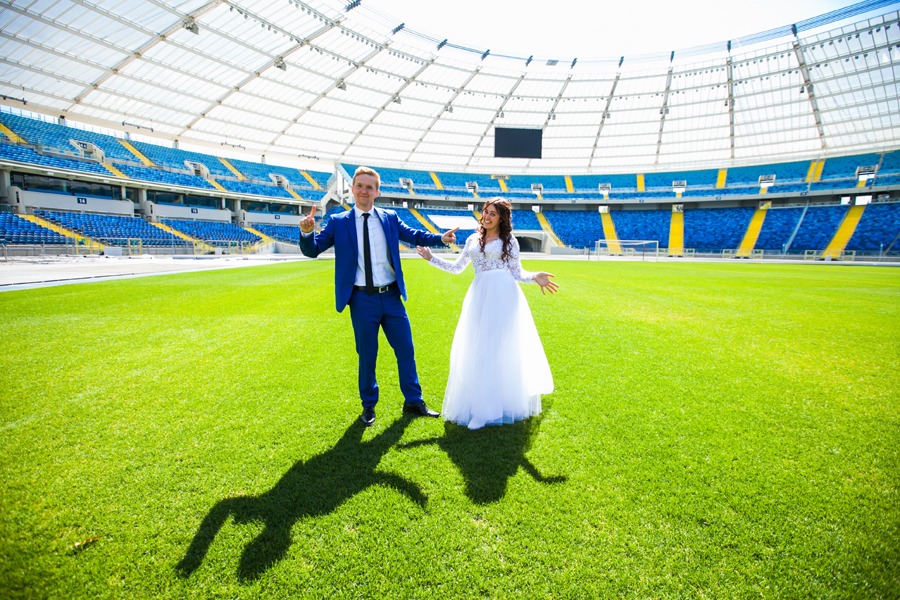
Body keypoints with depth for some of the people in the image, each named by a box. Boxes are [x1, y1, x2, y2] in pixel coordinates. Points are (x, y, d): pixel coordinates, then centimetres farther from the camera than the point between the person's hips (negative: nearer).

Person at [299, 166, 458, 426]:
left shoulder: (389, 218, 5)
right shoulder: (338, 222, 0)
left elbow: (414, 236, 7)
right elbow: (312, 250, -2)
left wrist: (441, 238, -8)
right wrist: (307, 232, -23)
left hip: (392, 297, 2)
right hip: (363, 300, -2)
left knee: (406, 350, 10)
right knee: (367, 355, 9)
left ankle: (414, 401, 29)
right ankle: (368, 406, 31)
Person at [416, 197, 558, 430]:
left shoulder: (509, 241, 4)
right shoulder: (473, 240, 15)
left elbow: (517, 273, 3)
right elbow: (457, 267, 19)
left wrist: (535, 277, -15)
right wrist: (431, 258, 15)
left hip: (503, 296, -4)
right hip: (479, 297, 4)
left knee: (502, 348, -3)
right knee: (476, 351, 4)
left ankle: (504, 402, 7)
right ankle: (479, 404, 15)